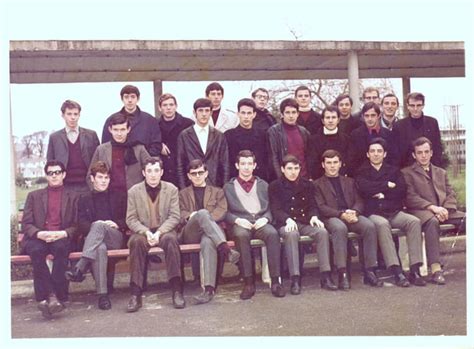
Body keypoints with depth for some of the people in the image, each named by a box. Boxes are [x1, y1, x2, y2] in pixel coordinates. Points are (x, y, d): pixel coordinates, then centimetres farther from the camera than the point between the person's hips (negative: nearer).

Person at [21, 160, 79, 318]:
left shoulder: (73, 197, 19)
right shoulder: (34, 196, 21)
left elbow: (76, 225, 10)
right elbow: (26, 224, 10)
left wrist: (63, 234, -12)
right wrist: (39, 234, -12)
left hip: (62, 238, -1)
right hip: (38, 238, 1)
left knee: (61, 248, -36)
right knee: (36, 250, -35)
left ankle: (46, 298, -36)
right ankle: (52, 296, -34)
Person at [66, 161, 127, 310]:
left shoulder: (119, 196, 24)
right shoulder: (84, 200, 24)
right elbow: (81, 225, 9)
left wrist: (117, 224, -5)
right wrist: (93, 226, -14)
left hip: (115, 237, 0)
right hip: (92, 240, 0)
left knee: (99, 225, -36)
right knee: (100, 248, -40)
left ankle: (79, 268, -46)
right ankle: (102, 294, -43)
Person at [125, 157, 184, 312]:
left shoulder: (172, 189, 2)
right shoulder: (134, 191, 3)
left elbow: (174, 217, -2)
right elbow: (131, 219, 0)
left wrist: (159, 232, -18)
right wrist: (147, 232, -18)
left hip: (164, 230, 0)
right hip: (142, 231, 0)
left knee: (171, 239, -34)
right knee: (136, 241, -34)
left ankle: (177, 290, -31)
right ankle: (136, 294, -32)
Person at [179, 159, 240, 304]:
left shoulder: (217, 192, 27)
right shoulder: (183, 193, 30)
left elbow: (221, 212, 9)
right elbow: (180, 215, 14)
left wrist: (205, 219, -10)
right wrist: (191, 216, -10)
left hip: (211, 231, 0)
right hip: (191, 234, 0)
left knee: (208, 242, -41)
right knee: (202, 212, -36)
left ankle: (209, 288, -52)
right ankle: (225, 249, -50)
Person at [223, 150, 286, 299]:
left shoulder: (263, 185, 25)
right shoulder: (228, 187, 20)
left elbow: (270, 208, 17)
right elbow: (225, 212, 9)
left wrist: (265, 218, -5)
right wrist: (237, 220, -10)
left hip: (260, 222, 1)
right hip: (240, 223, -1)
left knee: (273, 233, -34)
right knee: (241, 235, -38)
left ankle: (275, 280, -33)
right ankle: (248, 282, -35)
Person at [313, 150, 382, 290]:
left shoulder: (349, 181, 28)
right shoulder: (318, 184, 15)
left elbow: (359, 201, 17)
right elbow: (321, 207, 1)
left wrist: (354, 212, -8)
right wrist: (341, 214, -14)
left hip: (352, 215, 3)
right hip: (332, 218, -3)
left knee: (369, 226, -28)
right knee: (340, 228, -38)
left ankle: (369, 271, -25)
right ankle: (342, 273, -37)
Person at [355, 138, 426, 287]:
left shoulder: (394, 170, 21)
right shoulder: (362, 172, 14)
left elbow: (402, 191, 4)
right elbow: (364, 188, -9)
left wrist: (382, 194, -3)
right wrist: (388, 185, -2)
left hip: (395, 212, 3)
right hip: (374, 214, -3)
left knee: (414, 221, -26)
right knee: (382, 224, -36)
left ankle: (415, 270, -27)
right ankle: (396, 272, -39)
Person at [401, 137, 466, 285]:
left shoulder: (441, 172, 30)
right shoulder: (407, 173, 14)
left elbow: (451, 195, 17)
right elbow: (410, 198, -1)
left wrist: (445, 209, -6)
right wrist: (432, 207, -15)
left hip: (443, 211, 5)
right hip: (421, 212, -5)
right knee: (432, 221, -39)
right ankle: (435, 269, -42)